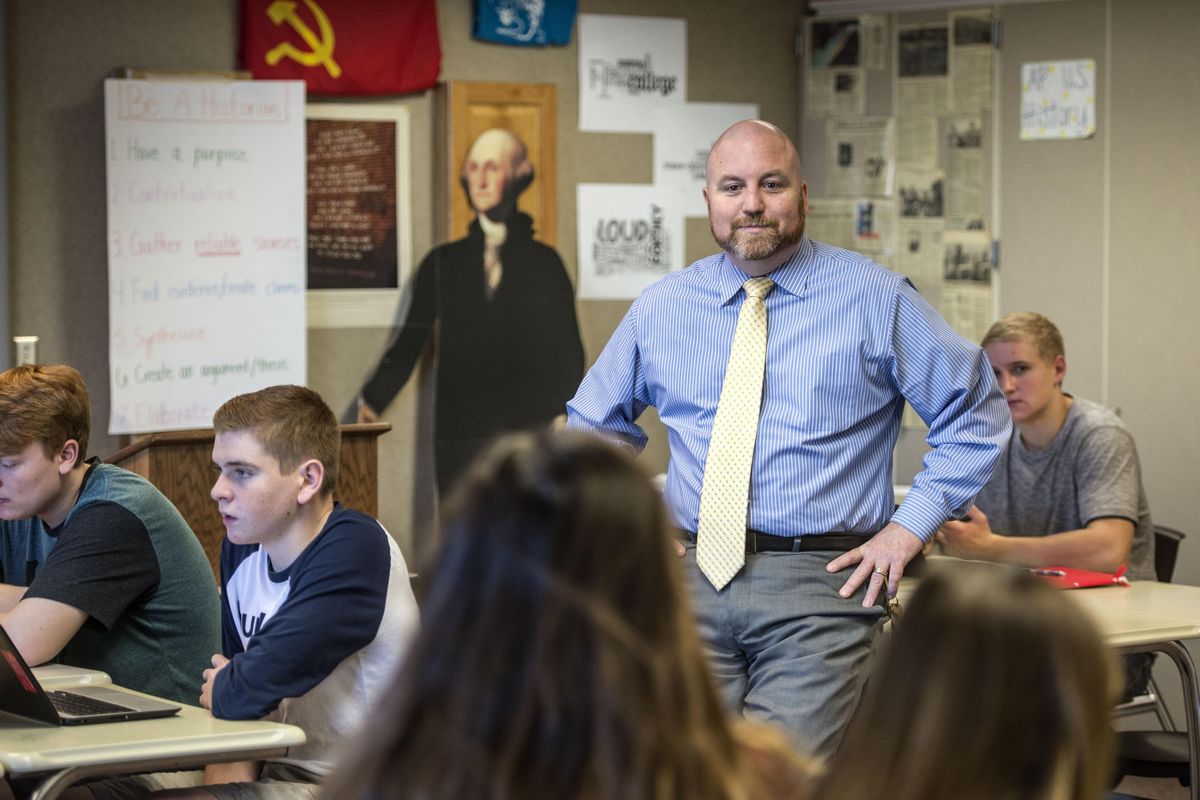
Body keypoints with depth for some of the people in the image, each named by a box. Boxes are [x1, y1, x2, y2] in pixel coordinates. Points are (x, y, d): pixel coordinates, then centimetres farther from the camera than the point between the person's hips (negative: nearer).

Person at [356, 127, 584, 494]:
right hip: (459, 435, 1)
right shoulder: (442, 263, 14)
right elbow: (409, 341, 10)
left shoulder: (544, 263, 10)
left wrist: (563, 416, -5)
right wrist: (372, 399, -3)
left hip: (528, 434, -1)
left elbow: (567, 351, 8)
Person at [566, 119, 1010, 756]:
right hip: (692, 582, 3)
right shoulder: (659, 310, 12)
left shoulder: (874, 298, 3)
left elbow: (976, 416, 7)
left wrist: (906, 530, -1)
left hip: (820, 584, -3)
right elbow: (592, 428, 26)